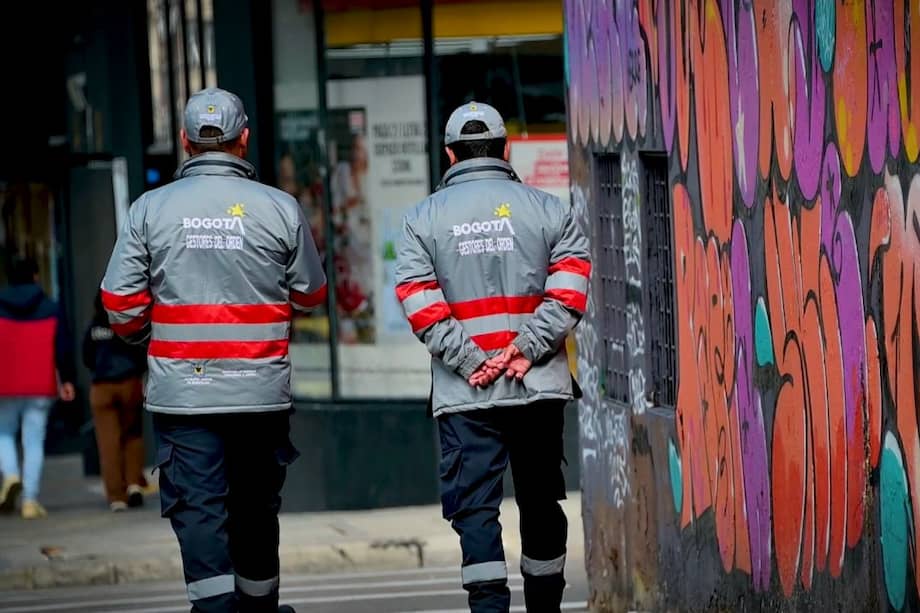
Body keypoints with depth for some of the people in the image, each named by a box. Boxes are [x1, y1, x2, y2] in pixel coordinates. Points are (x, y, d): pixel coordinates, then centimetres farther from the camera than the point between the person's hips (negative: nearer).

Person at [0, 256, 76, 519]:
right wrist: (67, 380, 4)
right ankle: (30, 500, -3)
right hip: (41, 388, 0)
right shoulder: (51, 309, 3)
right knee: (34, 441, 3)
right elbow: (63, 347, -1)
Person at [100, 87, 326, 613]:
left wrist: (142, 335, 19)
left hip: (181, 389, -1)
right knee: (255, 505, 16)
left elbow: (120, 299, -2)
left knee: (198, 507, -2)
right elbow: (310, 295, 6)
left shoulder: (150, 209, -3)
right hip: (261, 389, 1)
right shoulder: (280, 208, -3)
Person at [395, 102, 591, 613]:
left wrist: (469, 361, -8)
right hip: (540, 387, 1)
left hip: (464, 394, -1)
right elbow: (571, 284, -6)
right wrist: (528, 349, -9)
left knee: (475, 504, -3)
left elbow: (418, 300, -6)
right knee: (540, 503, 13)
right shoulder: (548, 209, 5)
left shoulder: (423, 218, 4)